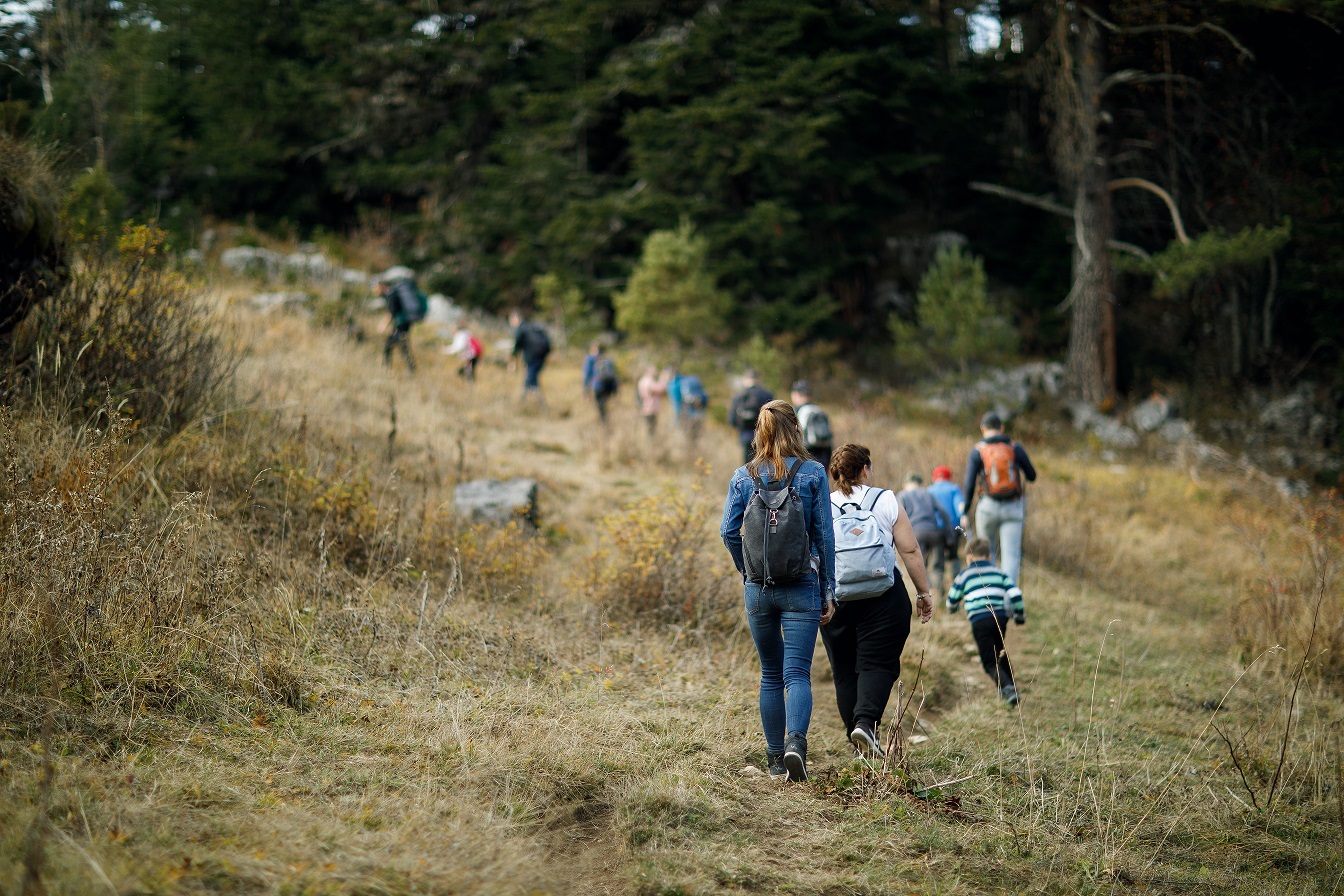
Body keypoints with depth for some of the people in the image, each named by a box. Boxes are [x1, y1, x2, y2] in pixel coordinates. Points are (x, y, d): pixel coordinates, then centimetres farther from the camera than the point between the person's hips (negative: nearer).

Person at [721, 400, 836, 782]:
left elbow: (729, 532, 2)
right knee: (797, 673, -4)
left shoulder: (743, 476, 2)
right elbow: (824, 534, -3)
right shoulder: (812, 473, -4)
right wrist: (829, 590, 3)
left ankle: (775, 758, 18)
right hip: (802, 588, -2)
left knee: (770, 674, 15)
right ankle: (795, 742, -28)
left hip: (758, 589, 2)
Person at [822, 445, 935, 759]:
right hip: (882, 599, -2)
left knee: (844, 672, 9)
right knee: (877, 664, -2)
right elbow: (910, 551, -1)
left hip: (833, 599, 2)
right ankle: (866, 722, -26)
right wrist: (923, 592, 6)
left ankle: (862, 746, 9)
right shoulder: (886, 501, 1)